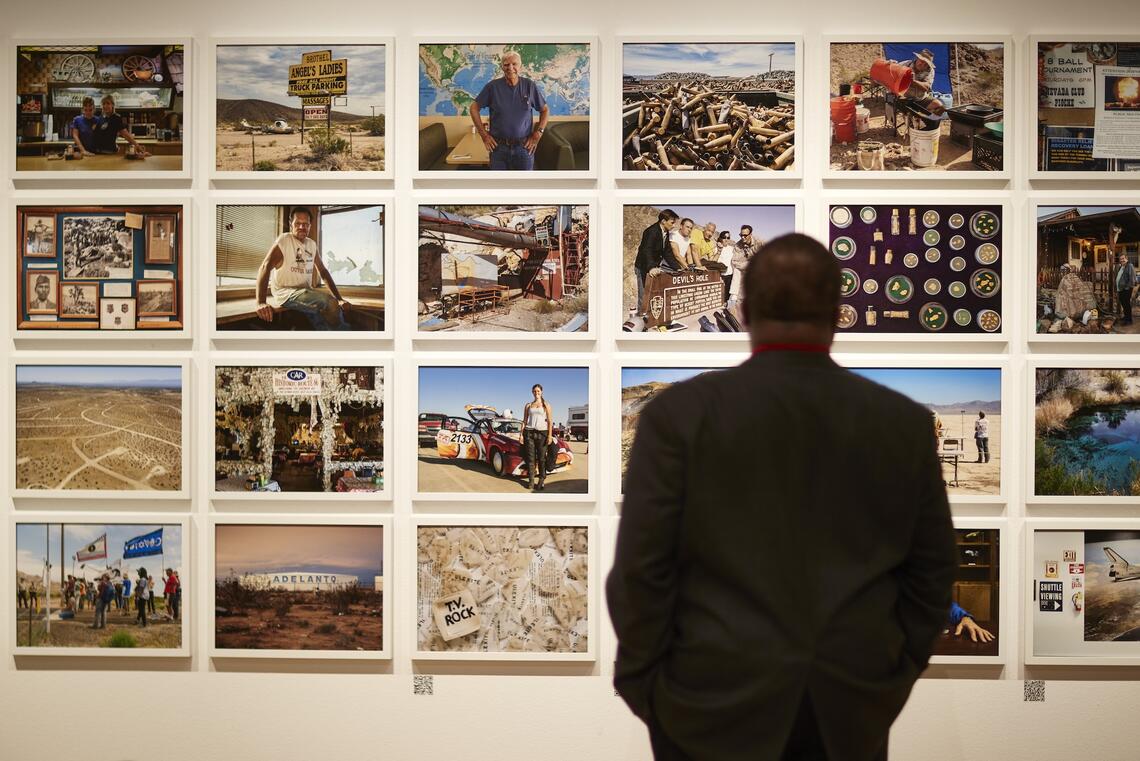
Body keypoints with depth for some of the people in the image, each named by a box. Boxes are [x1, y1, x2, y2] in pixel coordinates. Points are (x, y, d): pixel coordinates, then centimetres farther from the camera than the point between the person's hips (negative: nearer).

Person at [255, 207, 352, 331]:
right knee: (328, 301, -28)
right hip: (285, 293, -6)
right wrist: (261, 303, -34)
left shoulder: (312, 244, 12)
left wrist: (339, 299, 6)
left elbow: (323, 272, 18)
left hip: (305, 293, 6)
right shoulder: (284, 240, -8)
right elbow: (265, 267, -19)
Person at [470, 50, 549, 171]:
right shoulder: (492, 86, -3)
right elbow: (474, 108, 4)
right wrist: (484, 134, -1)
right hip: (498, 147, 0)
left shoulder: (530, 86, -1)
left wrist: (538, 134, -1)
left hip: (524, 147, 0)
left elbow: (545, 110, 8)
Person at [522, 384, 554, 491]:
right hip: (529, 432, 2)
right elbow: (524, 421, 14)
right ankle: (531, 480, 1)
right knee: (530, 457, -2)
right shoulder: (528, 405, 14)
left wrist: (550, 435, -8)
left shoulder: (546, 405, 7)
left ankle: (542, 481, -3)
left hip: (542, 433, -2)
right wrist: (522, 434, 4)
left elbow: (550, 421, 2)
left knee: (542, 458, -5)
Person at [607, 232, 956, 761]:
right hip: (854, 700, 3)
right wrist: (897, 672, 15)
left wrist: (641, 680, 0)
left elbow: (641, 569, -13)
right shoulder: (906, 422, -3)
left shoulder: (681, 413, -13)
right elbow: (934, 569, 3)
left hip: (718, 698, -2)